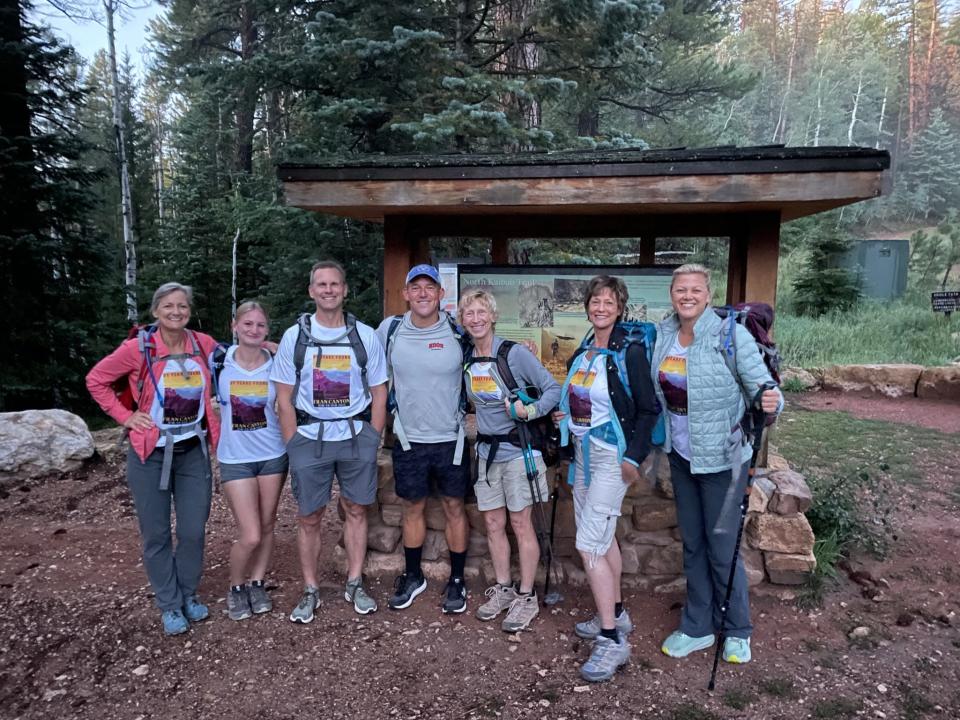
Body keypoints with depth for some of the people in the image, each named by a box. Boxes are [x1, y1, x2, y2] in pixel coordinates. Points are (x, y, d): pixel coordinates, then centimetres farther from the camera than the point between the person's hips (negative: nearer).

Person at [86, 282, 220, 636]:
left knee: (194, 530, 7)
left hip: (194, 451, 2)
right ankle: (169, 605, 24)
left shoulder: (203, 344, -2)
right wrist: (126, 417, -5)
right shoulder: (138, 348, -11)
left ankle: (188, 594, 30)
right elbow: (96, 380, 1)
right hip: (151, 454, -2)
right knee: (156, 533, 7)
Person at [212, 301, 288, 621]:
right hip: (235, 459, -2)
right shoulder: (219, 362, -6)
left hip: (273, 456, 2)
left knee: (267, 526, 12)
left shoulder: (275, 365, -4)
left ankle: (257, 584, 33)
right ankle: (236, 588, 22)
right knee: (250, 536, -4)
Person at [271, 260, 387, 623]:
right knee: (309, 517, 7)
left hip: (356, 436, 1)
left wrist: (371, 441, 0)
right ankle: (310, 591, 22)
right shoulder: (295, 336, 1)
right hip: (309, 438, 0)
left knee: (356, 510, 10)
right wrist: (294, 446, -4)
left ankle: (354, 584, 25)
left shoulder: (365, 336, 2)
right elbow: (284, 399, 2)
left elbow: (378, 393, 5)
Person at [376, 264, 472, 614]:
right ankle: (413, 577, 33)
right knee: (412, 508, 14)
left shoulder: (457, 332, -7)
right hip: (409, 440, 1)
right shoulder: (389, 330, -4)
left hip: (451, 439, -1)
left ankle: (456, 581, 26)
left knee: (454, 507, 10)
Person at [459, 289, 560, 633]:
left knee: (520, 523, 2)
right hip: (486, 450, 5)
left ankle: (526, 596, 16)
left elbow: (554, 388, -11)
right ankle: (504, 588, 28)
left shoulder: (515, 353, -13)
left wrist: (531, 410, -24)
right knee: (493, 523, 12)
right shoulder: (466, 359, 3)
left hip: (517, 449, -5)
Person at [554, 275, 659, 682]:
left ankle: (612, 640, 0)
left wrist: (634, 457, -16)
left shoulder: (630, 352, -13)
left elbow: (648, 409, -12)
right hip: (583, 451, 8)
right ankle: (615, 614, 33)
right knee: (602, 537, 17)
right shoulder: (583, 353, 9)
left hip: (612, 456, -8)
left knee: (589, 544, -11)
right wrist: (566, 416, 7)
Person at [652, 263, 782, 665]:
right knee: (692, 545, 16)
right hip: (681, 456, 6)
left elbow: (764, 387, -17)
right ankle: (697, 627, 32)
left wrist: (771, 403, -37)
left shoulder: (731, 335, -16)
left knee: (722, 547, 5)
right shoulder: (663, 335, 0)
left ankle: (737, 632, 28)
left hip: (721, 458, -5)